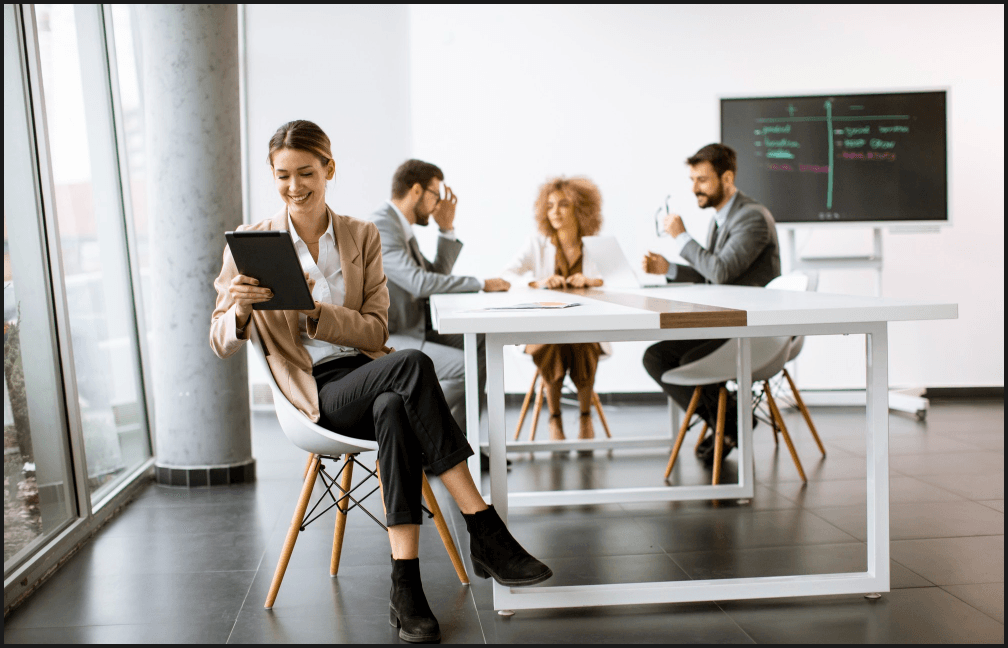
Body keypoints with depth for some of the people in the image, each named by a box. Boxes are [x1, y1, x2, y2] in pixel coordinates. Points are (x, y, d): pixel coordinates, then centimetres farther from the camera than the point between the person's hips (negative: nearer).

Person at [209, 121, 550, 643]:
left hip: (368, 375, 3)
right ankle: (486, 534, -32)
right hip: (315, 391, -3)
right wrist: (240, 309, -23)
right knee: (412, 365, -34)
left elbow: (377, 329, 3)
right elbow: (222, 345, 1)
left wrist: (313, 312, -16)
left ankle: (406, 585, -35)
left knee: (395, 411, -37)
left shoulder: (362, 237, 10)